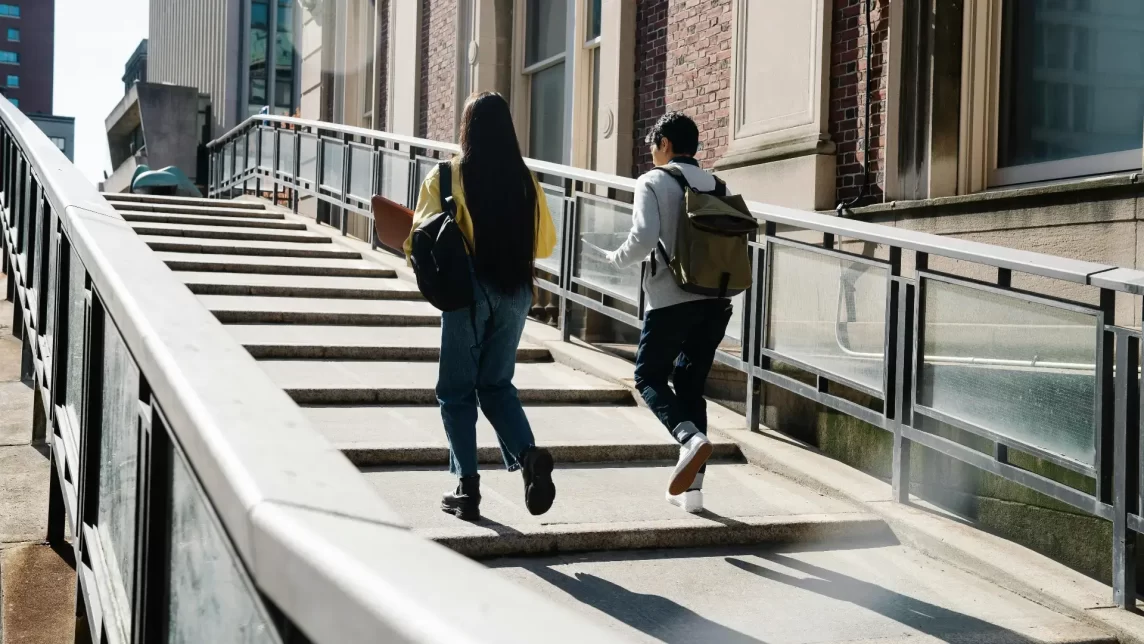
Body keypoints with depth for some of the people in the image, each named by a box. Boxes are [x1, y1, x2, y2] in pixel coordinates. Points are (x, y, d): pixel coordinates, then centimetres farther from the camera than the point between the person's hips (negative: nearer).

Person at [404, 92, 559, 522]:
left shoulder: (448, 176, -7)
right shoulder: (525, 179, 4)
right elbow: (545, 244, 9)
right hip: (516, 290, 4)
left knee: (457, 390, 9)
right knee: (496, 384, 17)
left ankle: (468, 489, 8)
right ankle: (529, 454, -7)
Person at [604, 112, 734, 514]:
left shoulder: (653, 182, -2)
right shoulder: (715, 185, 13)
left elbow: (644, 237, -14)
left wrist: (617, 259, 4)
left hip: (672, 299, -5)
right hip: (716, 300, 5)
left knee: (649, 376, 10)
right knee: (691, 385, 12)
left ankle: (689, 437, -18)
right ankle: (692, 485, 9)